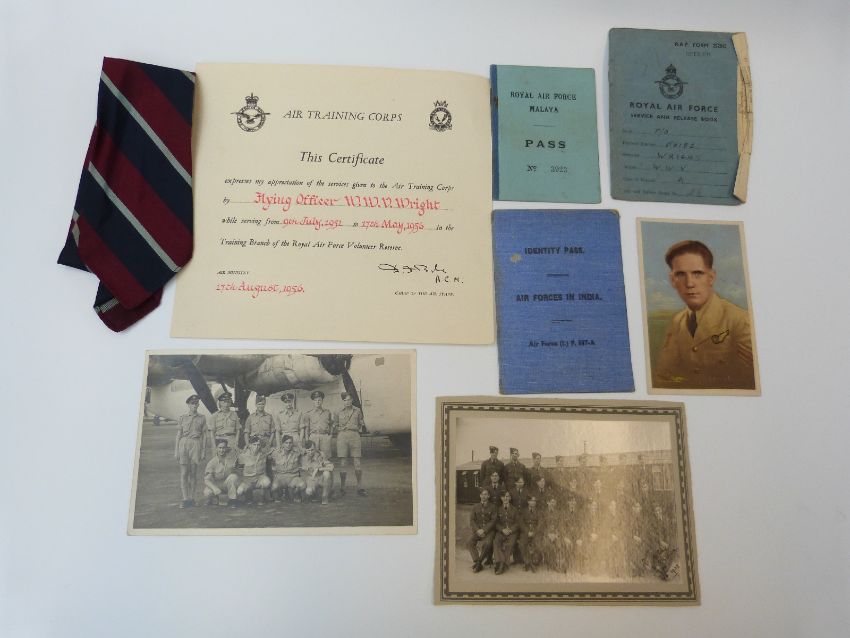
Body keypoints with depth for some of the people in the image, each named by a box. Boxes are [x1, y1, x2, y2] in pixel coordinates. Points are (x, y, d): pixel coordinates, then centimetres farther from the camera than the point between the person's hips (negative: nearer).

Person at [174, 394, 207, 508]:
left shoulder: (202, 418, 7)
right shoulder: (182, 418, 7)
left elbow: (204, 435, 7)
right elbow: (178, 435, 7)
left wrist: (204, 451, 3)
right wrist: (176, 451, 3)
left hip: (196, 445, 0)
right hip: (184, 444, 0)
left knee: (193, 473, 4)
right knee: (184, 473, -4)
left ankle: (191, 498, 11)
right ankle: (185, 499, -2)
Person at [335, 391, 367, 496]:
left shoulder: (357, 411, 10)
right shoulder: (339, 413, 10)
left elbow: (361, 425, 17)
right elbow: (334, 426, 17)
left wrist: (356, 427, 2)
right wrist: (342, 428, 4)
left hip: (354, 436, 0)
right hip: (342, 437, 0)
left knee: (357, 463, -3)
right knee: (342, 464, -1)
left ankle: (360, 488, 2)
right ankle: (342, 488, 7)